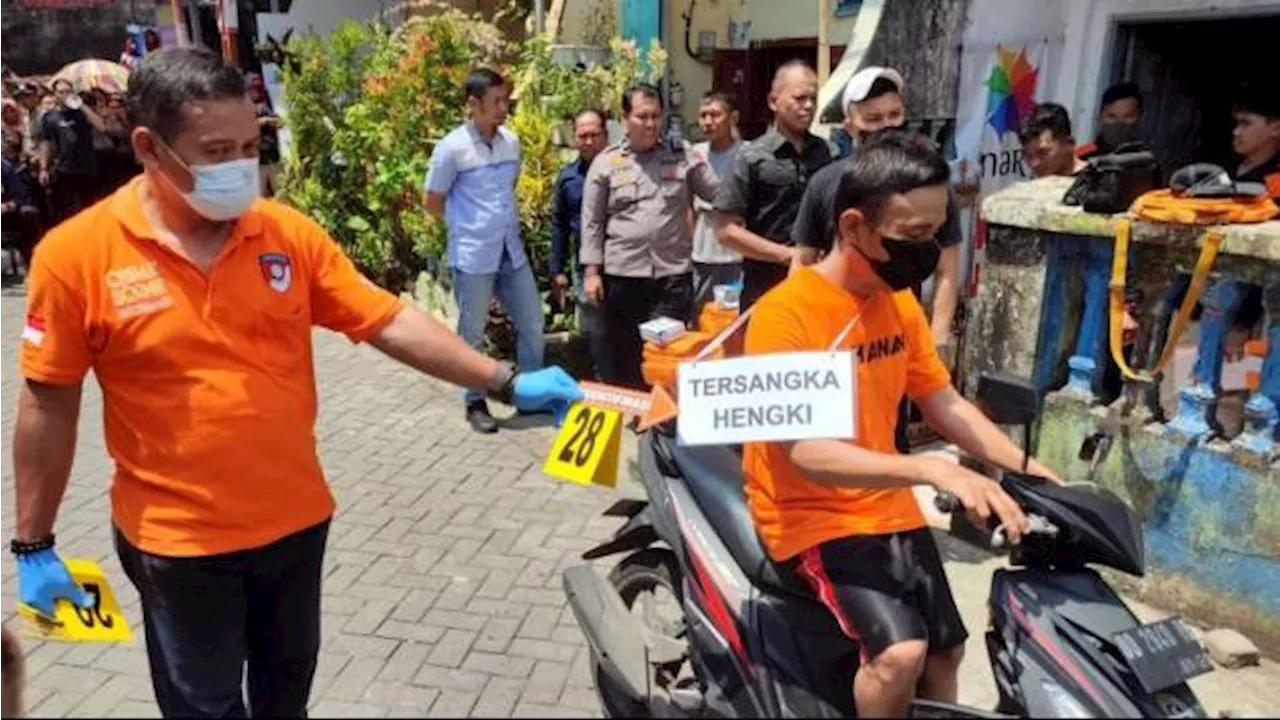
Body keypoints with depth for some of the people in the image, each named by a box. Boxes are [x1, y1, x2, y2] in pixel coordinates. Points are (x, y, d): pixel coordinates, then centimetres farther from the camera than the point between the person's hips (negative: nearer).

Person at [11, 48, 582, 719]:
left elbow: (390, 322, -7)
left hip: (296, 519, 3)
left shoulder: (289, 233, -6)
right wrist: (34, 544, -1)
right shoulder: (76, 254, -13)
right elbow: (49, 403, -6)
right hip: (177, 540, -2)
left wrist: (506, 381, -14)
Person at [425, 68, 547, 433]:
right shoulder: (452, 148, -11)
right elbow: (433, 204, -2)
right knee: (472, 334, 6)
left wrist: (503, 223, 14)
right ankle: (476, 404, 21)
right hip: (472, 257, -5)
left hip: (512, 252, 6)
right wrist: (468, 226, 7)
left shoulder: (512, 141, 6)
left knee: (532, 324, 10)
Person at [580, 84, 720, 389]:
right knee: (621, 357, 10)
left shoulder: (683, 157, 7)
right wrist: (591, 271, -1)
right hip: (621, 274, 0)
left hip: (673, 274, 0)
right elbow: (592, 221, 4)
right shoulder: (606, 163, 4)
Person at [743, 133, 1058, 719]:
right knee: (899, 653, -23)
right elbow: (806, 452, -29)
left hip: (888, 509, 8)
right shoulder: (784, 314, -23)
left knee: (946, 650, 15)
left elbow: (943, 402, 9)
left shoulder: (901, 303, 2)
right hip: (811, 516, -7)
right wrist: (935, 471, -37)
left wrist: (1022, 464, -5)